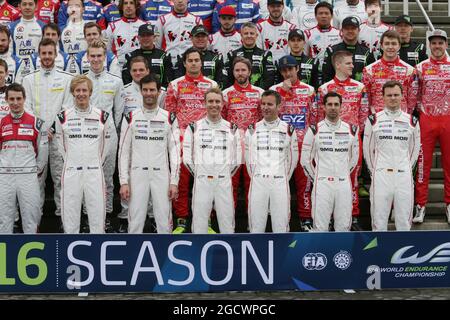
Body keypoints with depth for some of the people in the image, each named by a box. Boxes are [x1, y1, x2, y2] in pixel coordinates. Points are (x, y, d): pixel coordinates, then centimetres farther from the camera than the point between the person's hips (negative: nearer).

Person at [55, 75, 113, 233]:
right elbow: (61, 145, 14)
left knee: (98, 216, 2)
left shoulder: (103, 116, 2)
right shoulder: (63, 117, 3)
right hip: (71, 173, 1)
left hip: (94, 173, 0)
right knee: (70, 218, 4)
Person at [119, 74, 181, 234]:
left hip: (161, 175, 0)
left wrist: (174, 182, -6)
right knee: (135, 221, 3)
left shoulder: (169, 118, 3)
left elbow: (175, 151, 1)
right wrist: (123, 182, -4)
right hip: (137, 174, 0)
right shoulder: (131, 118, 4)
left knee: (164, 222, 2)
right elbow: (123, 152, 3)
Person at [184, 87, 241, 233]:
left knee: (227, 224, 4)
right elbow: (187, 157, 5)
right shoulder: (194, 127, 5)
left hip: (225, 183, 1)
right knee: (199, 223, 1)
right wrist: (198, 174, 4)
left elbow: (237, 159, 10)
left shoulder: (232, 129, 9)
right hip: (201, 182, -1)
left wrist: (226, 174, 7)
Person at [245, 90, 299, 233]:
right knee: (256, 227, 3)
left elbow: (293, 159, 11)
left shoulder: (289, 130, 4)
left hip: (280, 183, -1)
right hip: (257, 183, 1)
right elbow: (248, 158, 14)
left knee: (281, 227, 1)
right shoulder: (252, 130, 7)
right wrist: (256, 178, 12)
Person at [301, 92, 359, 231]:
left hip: (344, 184, 2)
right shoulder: (314, 130, 0)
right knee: (320, 227, -1)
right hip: (322, 184, -2)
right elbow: (305, 160, 5)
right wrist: (316, 178, 8)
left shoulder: (351, 130, 7)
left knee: (344, 227, 6)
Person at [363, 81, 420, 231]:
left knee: (404, 221, 5)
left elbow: (415, 148, 16)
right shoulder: (373, 120, 3)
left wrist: (407, 168, 10)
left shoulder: (412, 121, 7)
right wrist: (374, 170, 7)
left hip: (404, 176, 1)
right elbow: (367, 148, 9)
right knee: (379, 221, 1)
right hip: (380, 177, -1)